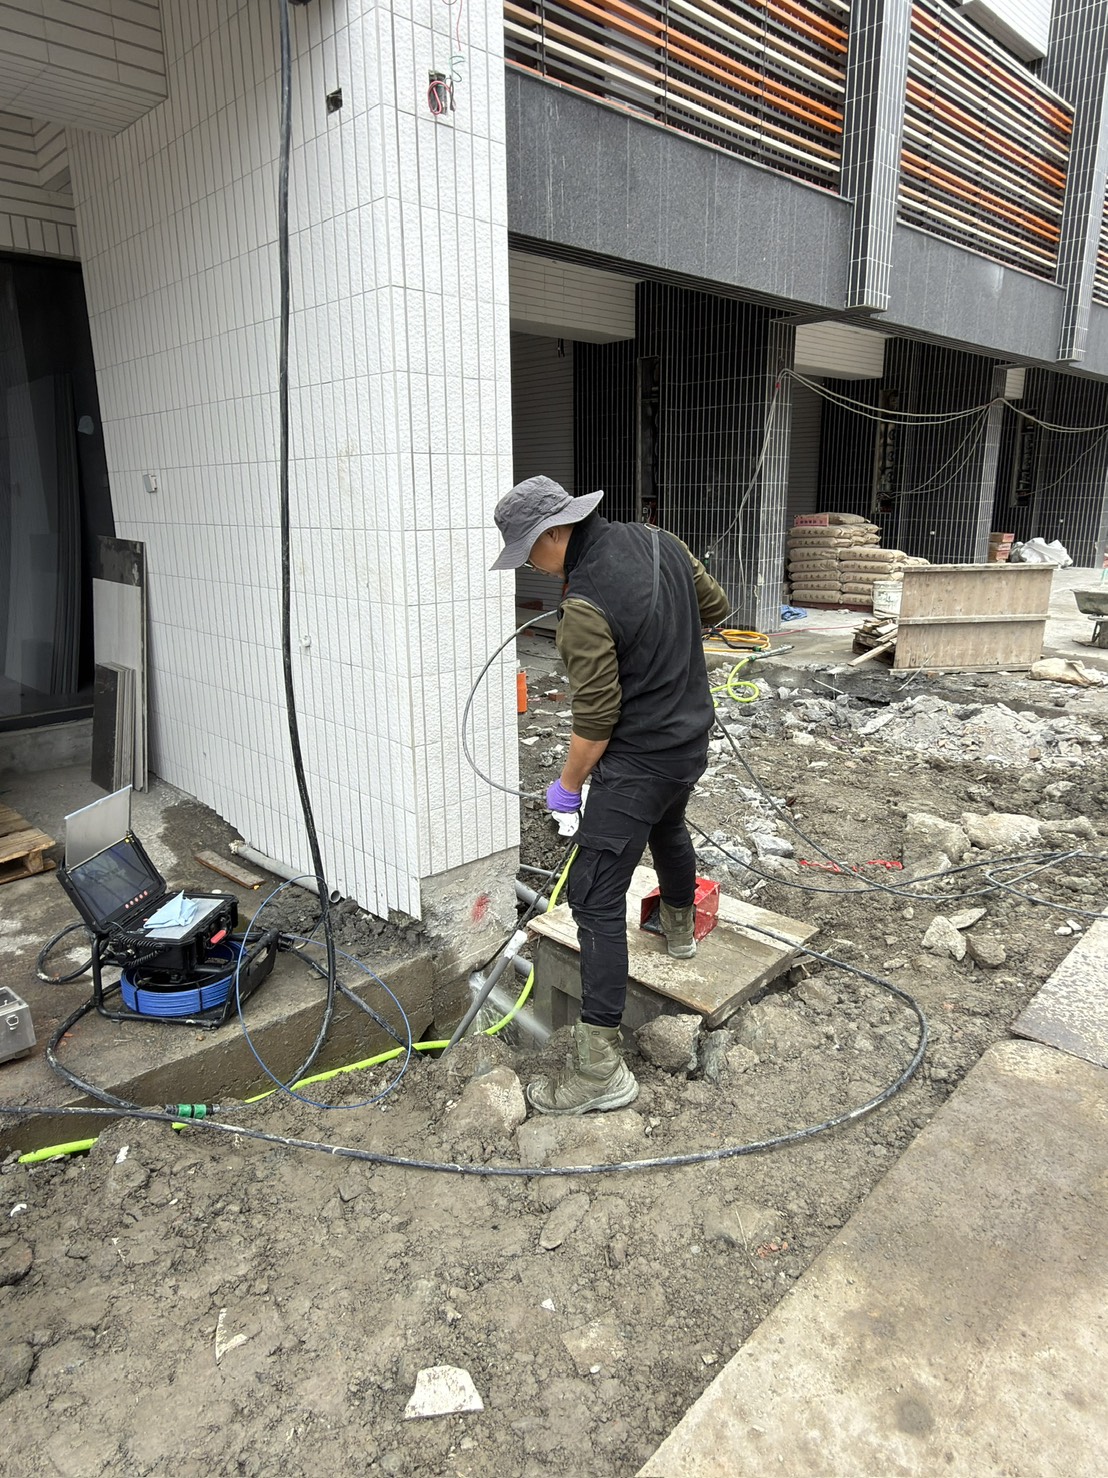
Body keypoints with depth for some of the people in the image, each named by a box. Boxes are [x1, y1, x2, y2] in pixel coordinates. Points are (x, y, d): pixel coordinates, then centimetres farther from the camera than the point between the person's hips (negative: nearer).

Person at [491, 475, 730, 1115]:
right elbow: (716, 608, 11)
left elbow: (596, 718, -21)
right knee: (668, 828, 35)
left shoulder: (585, 606, -25)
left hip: (638, 760, -9)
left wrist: (568, 784, -5)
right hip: (692, 738, 9)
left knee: (597, 899, -6)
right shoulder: (657, 540, -1)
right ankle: (680, 926, 62)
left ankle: (602, 1066, -1)